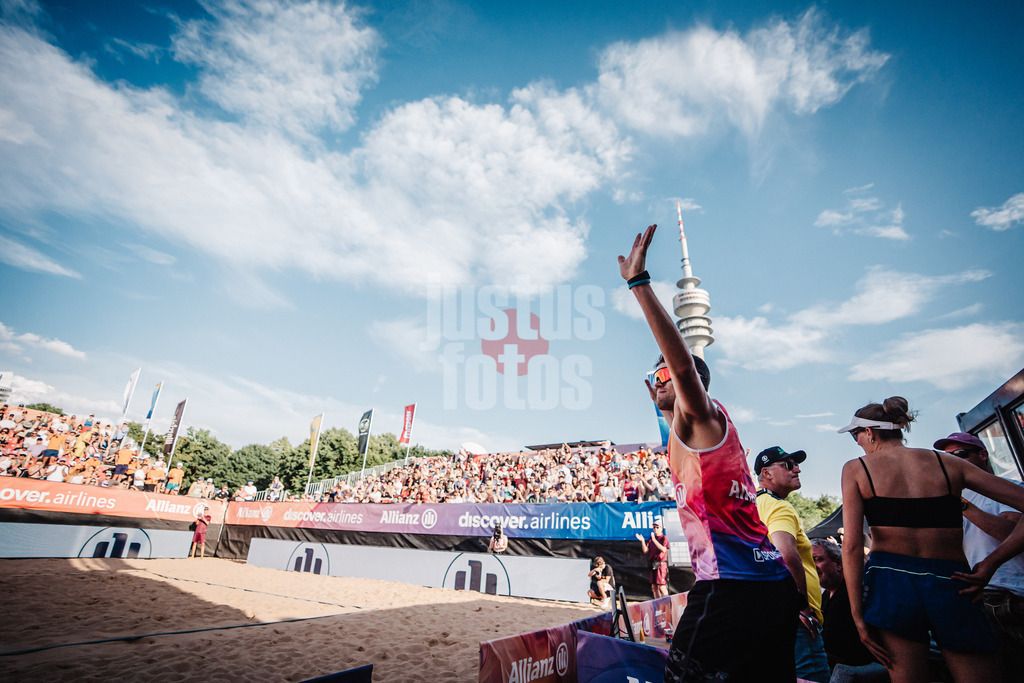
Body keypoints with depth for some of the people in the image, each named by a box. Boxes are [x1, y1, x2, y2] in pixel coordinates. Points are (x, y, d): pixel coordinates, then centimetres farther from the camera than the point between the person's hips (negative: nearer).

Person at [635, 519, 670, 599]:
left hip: (661, 564, -6)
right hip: (653, 565, 6)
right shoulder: (652, 538, 14)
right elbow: (645, 551, 8)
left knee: (662, 586, -10)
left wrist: (654, 540, -25)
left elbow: (663, 549, -20)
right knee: (654, 586, 9)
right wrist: (642, 541, -8)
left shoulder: (664, 538, -3)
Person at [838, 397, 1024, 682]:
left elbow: (851, 546, -9)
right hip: (952, 586, 2)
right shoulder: (947, 462, 8)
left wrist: (858, 616, -4)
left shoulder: (856, 469, -1)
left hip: (890, 583, -2)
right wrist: (991, 563, 2)